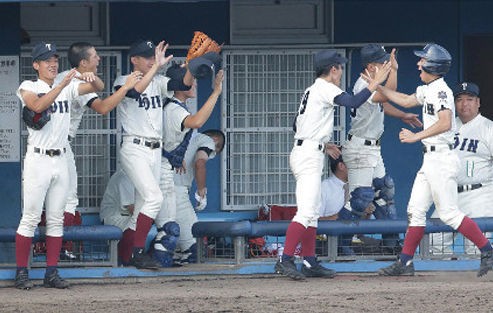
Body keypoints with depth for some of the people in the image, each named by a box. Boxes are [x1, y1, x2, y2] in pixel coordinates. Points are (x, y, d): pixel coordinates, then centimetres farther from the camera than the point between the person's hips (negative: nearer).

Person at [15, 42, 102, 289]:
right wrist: (62, 84, -32)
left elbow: (96, 88, 0)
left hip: (60, 160, 5)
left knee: (56, 219, 6)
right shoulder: (28, 88, -3)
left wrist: (91, 79, -23)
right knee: (30, 218, -6)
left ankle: (52, 273, 9)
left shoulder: (68, 88, 10)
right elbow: (38, 106, -23)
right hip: (38, 160, -5)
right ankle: (21, 273, -2)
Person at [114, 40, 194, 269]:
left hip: (155, 151, 7)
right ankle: (138, 251, -16)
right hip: (134, 149, -7)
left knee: (144, 203, 6)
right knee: (154, 197, -20)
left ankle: (126, 254, 13)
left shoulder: (158, 82, 12)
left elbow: (184, 84, -3)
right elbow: (136, 91, -27)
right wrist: (157, 67, -30)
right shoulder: (123, 82, -4)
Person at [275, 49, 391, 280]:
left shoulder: (312, 90, 19)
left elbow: (297, 126, 23)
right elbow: (353, 102, -25)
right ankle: (285, 260, -23)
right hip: (308, 155, -10)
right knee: (306, 211, -17)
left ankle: (310, 263, 13)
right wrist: (375, 84, -16)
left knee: (312, 212, 12)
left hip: (303, 151, 11)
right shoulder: (325, 88, -9)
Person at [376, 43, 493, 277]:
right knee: (415, 210, 9)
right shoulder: (427, 90, 15)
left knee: (448, 212, -10)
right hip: (430, 159, 10)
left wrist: (417, 136, -22)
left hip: (442, 159, -10)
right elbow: (406, 101, 29)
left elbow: (445, 123, -27)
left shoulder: (440, 91, -15)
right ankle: (405, 262, 11)